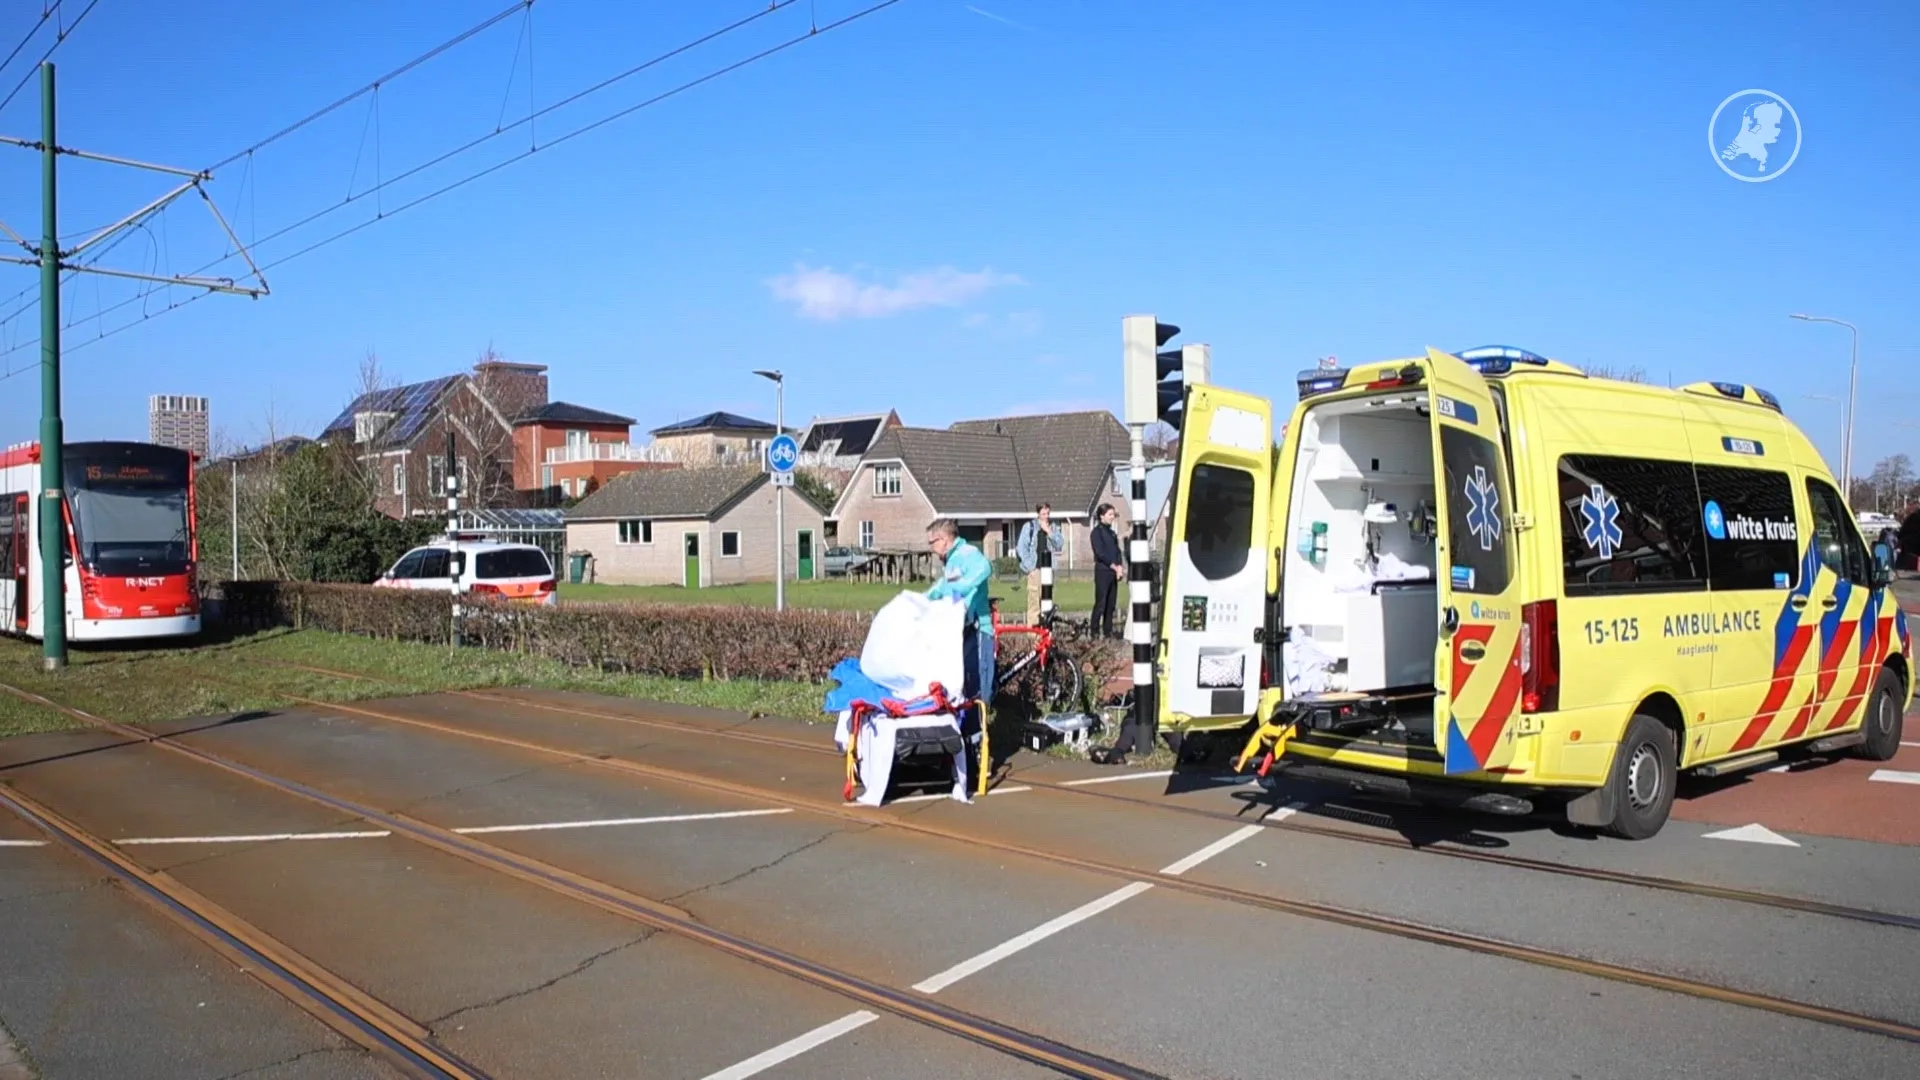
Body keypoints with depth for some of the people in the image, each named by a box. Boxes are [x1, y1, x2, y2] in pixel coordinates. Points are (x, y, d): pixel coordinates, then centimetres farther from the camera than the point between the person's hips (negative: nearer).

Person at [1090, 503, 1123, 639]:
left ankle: (1108, 632, 11)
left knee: (1111, 604, 7)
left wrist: (1120, 567, -4)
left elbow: (1117, 551, 13)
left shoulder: (1111, 532, 18)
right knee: (1100, 603, -8)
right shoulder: (1097, 531, -4)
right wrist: (1114, 566, -13)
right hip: (1102, 571, -7)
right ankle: (1094, 631, -4)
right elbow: (1100, 553, -12)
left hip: (1113, 572, 7)